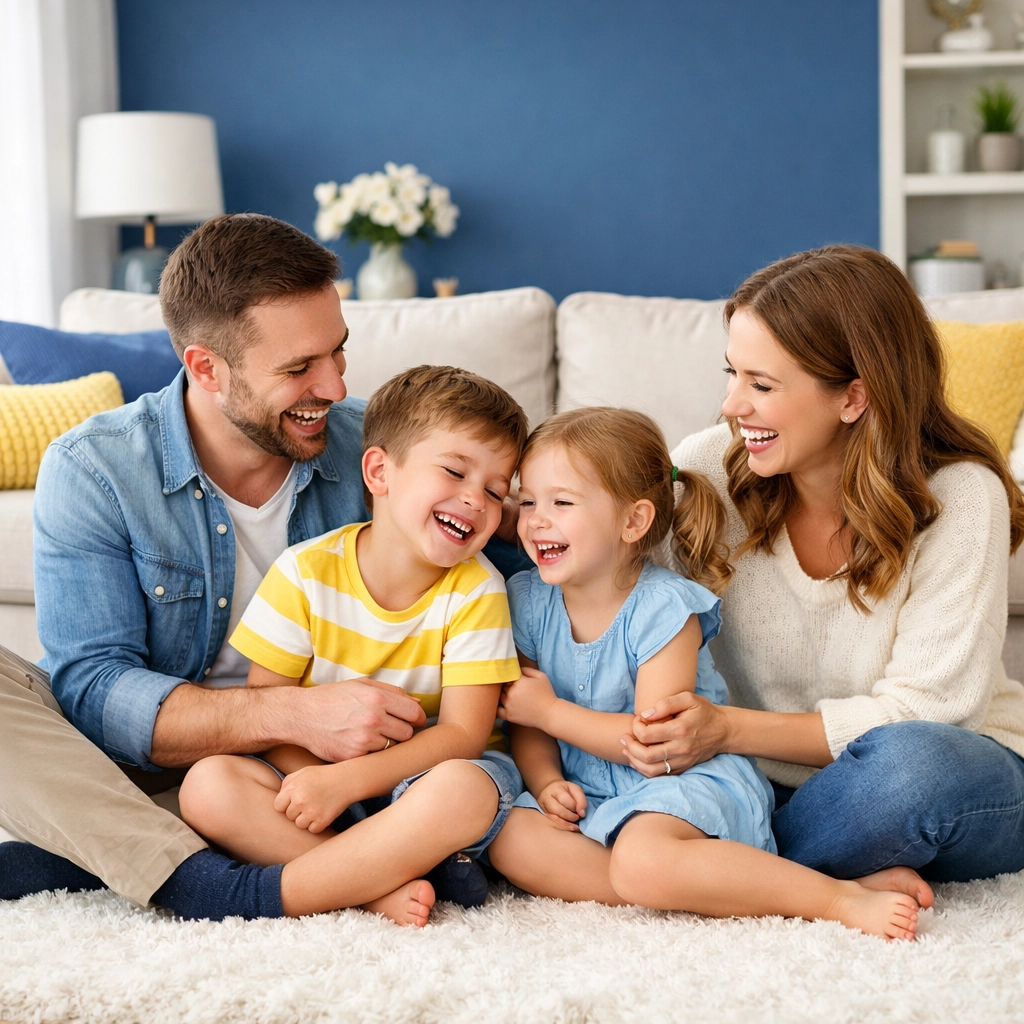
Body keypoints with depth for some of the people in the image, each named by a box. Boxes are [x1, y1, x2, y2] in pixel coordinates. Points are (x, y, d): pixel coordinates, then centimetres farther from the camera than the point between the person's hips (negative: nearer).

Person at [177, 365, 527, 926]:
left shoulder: (475, 591, -9)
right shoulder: (306, 572, -7)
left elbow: (463, 732, -14)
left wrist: (346, 781, -26)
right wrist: (315, 782, -24)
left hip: (427, 772, -1)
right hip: (313, 770, 1)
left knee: (465, 789, -36)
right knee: (208, 784, -25)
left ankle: (274, 895, -29)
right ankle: (381, 886, -30)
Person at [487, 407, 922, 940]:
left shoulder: (662, 607, -14)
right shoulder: (528, 601, 3)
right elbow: (528, 726, 7)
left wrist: (550, 710, -14)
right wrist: (546, 782, -14)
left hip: (690, 780, -6)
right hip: (586, 794, 6)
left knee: (642, 858, -37)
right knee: (510, 839, -24)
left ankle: (844, 897, -28)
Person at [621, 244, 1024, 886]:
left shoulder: (959, 499, -17)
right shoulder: (714, 467, -8)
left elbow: (924, 710, -20)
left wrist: (728, 729, -28)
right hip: (774, 782, 3)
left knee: (911, 761, -39)